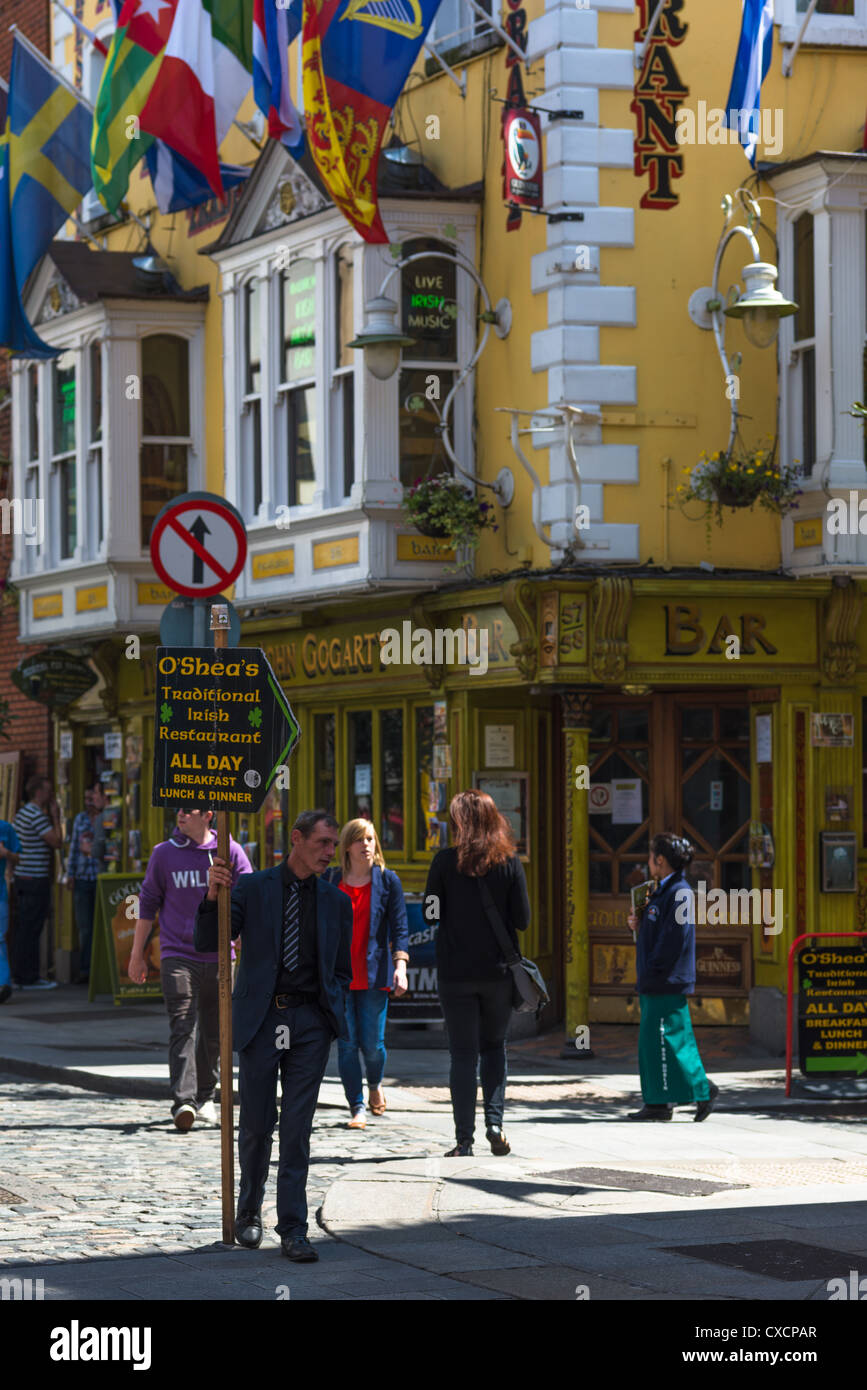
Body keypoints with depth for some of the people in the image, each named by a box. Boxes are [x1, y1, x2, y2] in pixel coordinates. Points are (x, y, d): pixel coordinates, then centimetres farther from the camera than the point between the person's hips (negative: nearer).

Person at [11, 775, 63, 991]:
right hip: (35, 878, -10)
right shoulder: (36, 815, -16)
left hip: (22, 876, 10)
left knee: (22, 928, 12)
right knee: (31, 929, -7)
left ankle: (18, 974, 15)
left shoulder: (22, 813, 16)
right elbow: (56, 842, -17)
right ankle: (29, 977, -5)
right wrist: (55, 816, -7)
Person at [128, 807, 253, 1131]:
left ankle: (204, 1098, 26)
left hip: (219, 957, 2)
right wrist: (137, 954, 11)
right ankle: (183, 1102, -22)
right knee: (182, 1030, -14)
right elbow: (148, 903, 11)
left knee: (214, 1032, 10)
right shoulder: (164, 854, 4)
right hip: (177, 955, -1)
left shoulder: (230, 852, 3)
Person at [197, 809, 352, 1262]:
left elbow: (342, 971, 17)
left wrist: (332, 1013, 0)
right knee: (256, 1124, 6)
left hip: (311, 1021, 1)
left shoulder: (336, 902, 9)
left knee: (297, 1127, -3)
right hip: (261, 1018, -1)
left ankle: (293, 1229, -2)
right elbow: (208, 944, -3)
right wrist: (212, 896, -19)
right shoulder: (252, 888, 2)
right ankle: (249, 1212, 28)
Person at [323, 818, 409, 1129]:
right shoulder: (330, 880, 7)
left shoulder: (387, 880, 3)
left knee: (372, 1044, -3)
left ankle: (375, 1084, 29)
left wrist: (400, 966, -13)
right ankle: (357, 1107, 6)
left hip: (373, 974, -1)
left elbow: (399, 927, -1)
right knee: (346, 1044, -3)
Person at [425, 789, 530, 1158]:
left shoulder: (446, 861, -7)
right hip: (498, 971, 1)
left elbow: (430, 913, -3)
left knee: (463, 1054, 3)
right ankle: (494, 1122, 3)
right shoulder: (509, 862, -3)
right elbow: (522, 919, -3)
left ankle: (464, 1139, -1)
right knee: (494, 1045, 18)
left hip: (456, 972, -1)